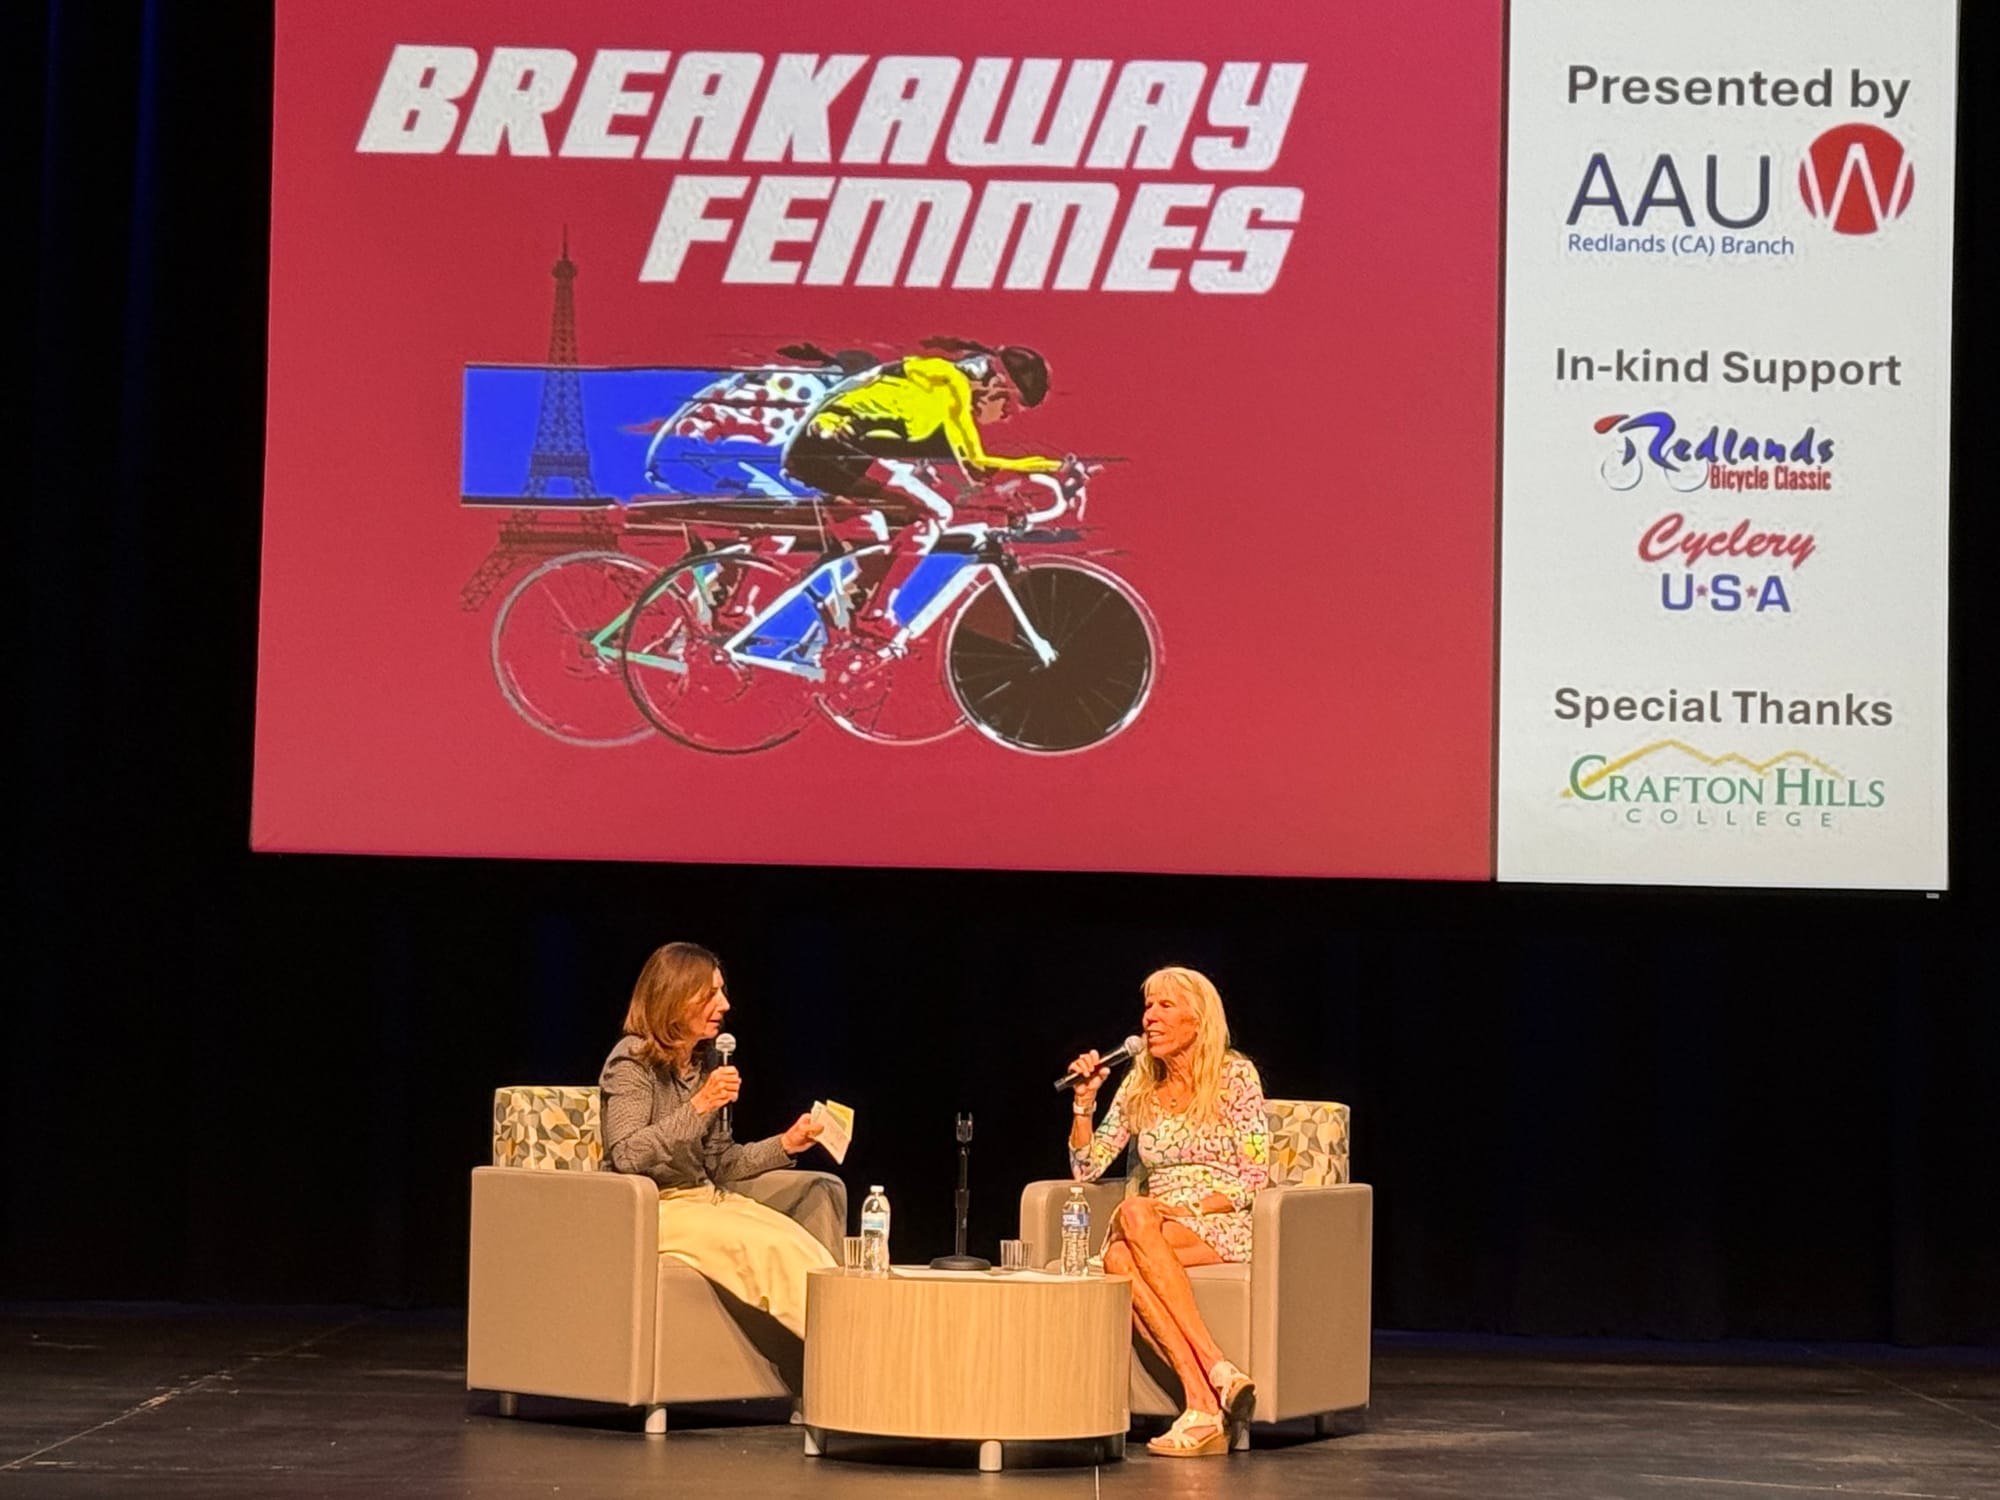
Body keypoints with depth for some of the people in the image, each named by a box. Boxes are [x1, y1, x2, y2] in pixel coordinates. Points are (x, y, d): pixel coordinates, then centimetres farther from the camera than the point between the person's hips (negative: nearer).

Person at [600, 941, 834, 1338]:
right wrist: (698, 1107, -25)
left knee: (801, 1244, -21)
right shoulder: (633, 1062, -9)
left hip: (704, 1198, 7)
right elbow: (626, 1157, -20)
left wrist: (785, 1144, 3)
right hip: (651, 1209, -7)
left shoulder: (705, 1062, 14)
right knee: (775, 1247, -27)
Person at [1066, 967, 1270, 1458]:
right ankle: (1204, 1407, -41)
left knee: (1134, 1214, -36)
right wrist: (1084, 1100, 0)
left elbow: (1254, 1178, -6)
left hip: (1223, 1228, -4)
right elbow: (1086, 1168, 13)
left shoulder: (1235, 1076, -1)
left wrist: (1187, 1207, -18)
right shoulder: (1140, 1084, 13)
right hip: (1158, 1229, 4)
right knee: (1118, 1260, -33)